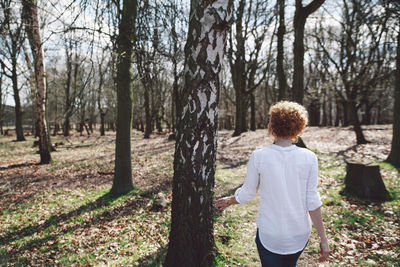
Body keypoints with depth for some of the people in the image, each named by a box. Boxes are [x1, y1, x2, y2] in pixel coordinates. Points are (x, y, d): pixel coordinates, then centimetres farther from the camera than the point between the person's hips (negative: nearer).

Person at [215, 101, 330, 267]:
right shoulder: (309, 158, -10)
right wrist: (323, 238, 3)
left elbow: (246, 194, -5)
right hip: (300, 235, 3)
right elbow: (312, 201, -8)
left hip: (269, 236, -2)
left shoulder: (259, 156, -14)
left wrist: (228, 201, 16)